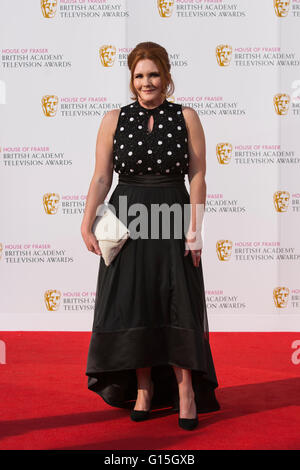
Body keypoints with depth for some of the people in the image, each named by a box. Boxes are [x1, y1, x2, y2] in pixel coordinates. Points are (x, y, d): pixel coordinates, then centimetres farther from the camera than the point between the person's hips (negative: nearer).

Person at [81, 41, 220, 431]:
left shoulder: (186, 117, 3)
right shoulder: (114, 120, 5)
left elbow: (198, 177, -2)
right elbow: (101, 178, 2)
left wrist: (194, 227, -9)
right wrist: (87, 223, -8)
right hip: (127, 223, 1)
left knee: (179, 305, 0)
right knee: (131, 305, 5)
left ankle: (185, 390, 12)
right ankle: (143, 387, 21)